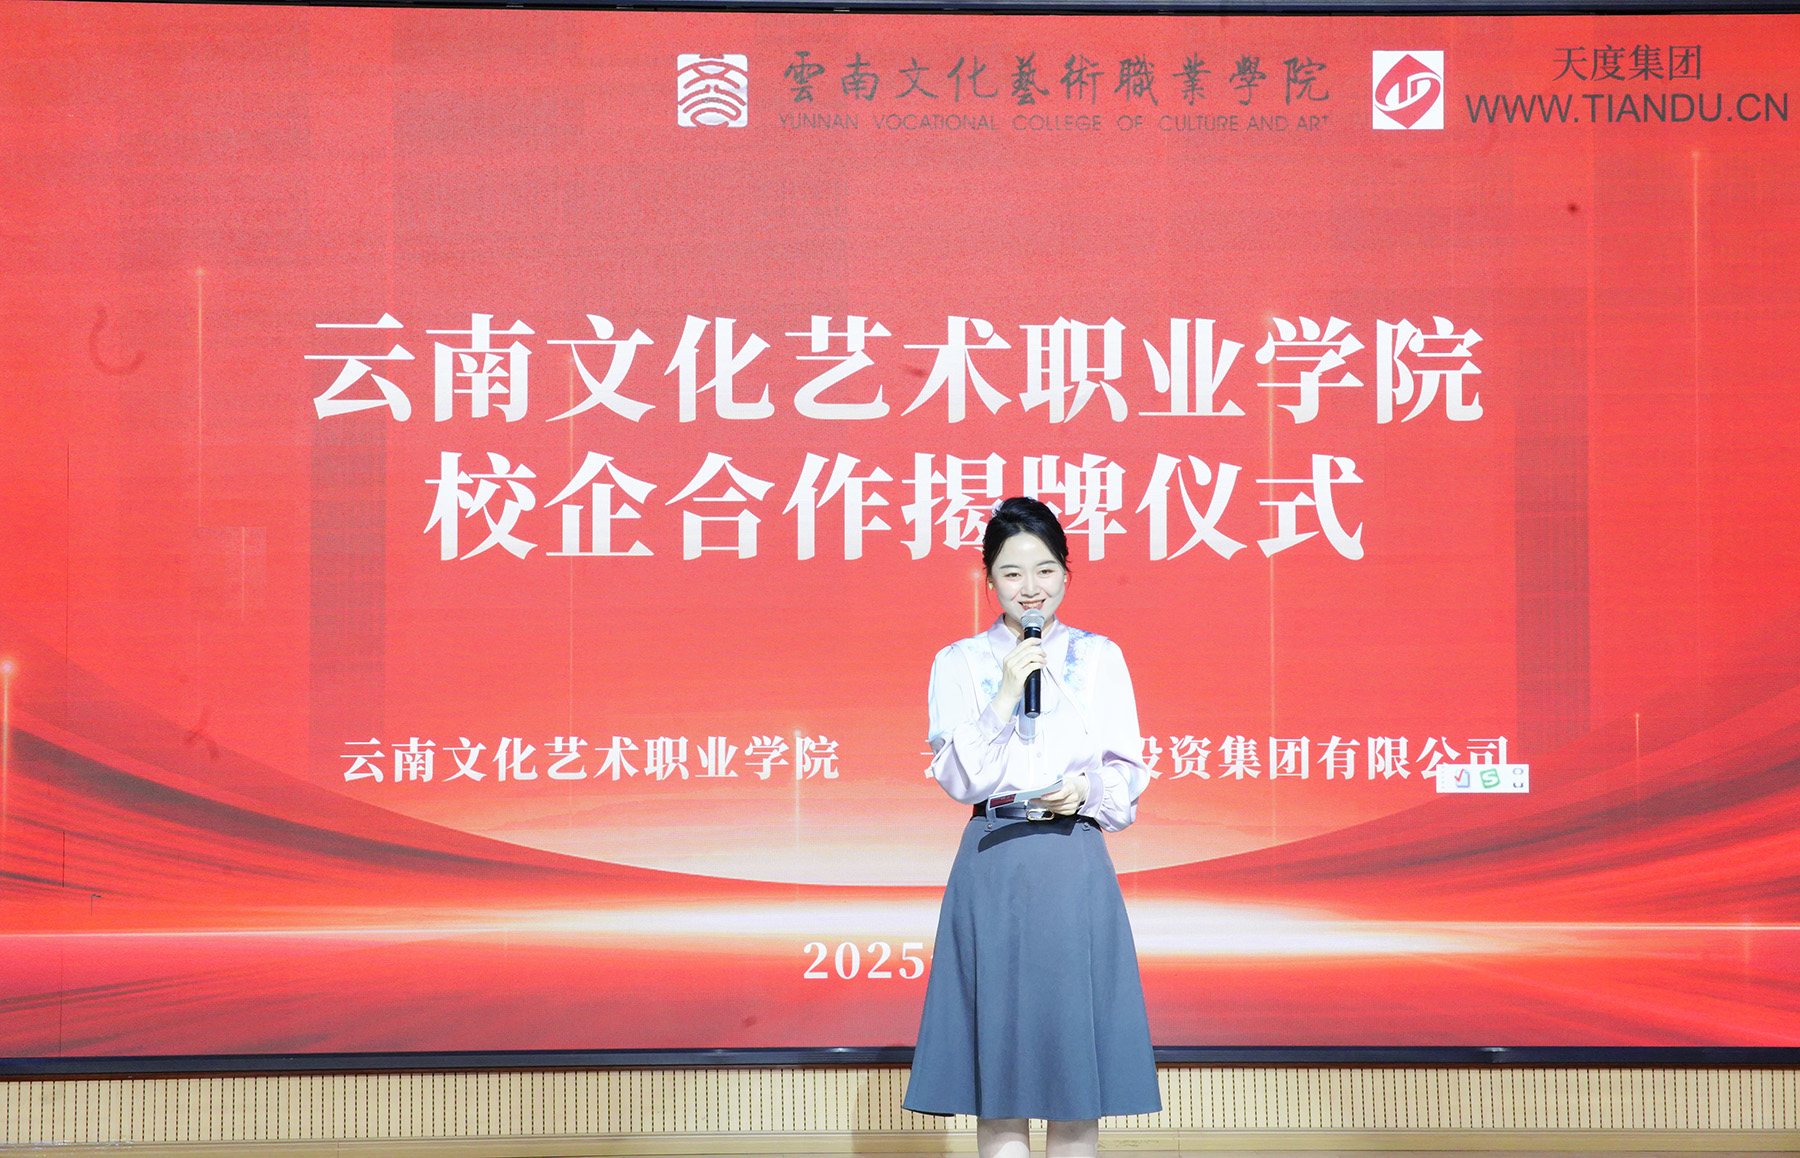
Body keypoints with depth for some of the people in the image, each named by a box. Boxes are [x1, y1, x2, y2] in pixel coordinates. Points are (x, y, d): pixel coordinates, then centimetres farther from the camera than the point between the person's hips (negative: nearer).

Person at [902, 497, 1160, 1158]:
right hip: (992, 867, 0)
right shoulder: (960, 662, 7)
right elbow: (958, 779, -2)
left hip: (1075, 867, 1)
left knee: (1076, 1073, 2)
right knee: (999, 1057, 0)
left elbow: (1128, 772, 8)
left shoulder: (1099, 657, 9)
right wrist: (1004, 696, -12)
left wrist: (1086, 791, -12)